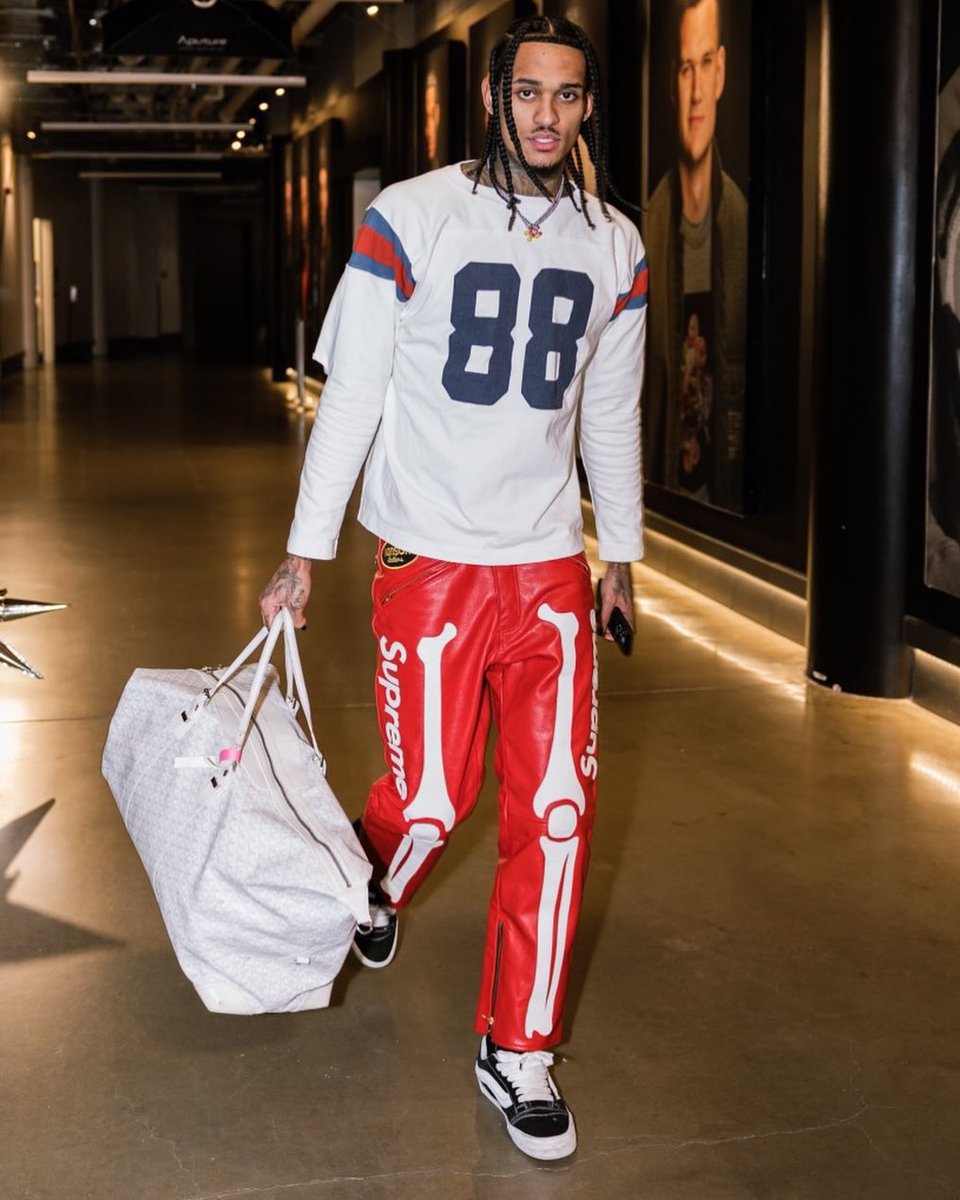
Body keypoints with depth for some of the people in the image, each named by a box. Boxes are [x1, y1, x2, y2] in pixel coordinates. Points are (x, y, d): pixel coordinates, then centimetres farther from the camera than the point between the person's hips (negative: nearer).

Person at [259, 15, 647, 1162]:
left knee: (557, 810, 0)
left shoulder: (614, 247, 6)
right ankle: (368, 880, 42)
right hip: (429, 563, -3)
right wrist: (305, 552, -5)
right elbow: (350, 396, -5)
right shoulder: (410, 218, -7)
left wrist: (621, 551, 20)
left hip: (551, 570, 4)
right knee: (431, 799, 2)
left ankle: (517, 1051, 17)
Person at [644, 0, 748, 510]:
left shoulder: (741, 216, -4)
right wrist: (649, 486, -1)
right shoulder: (652, 220, -3)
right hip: (664, 489, 0)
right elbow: (645, 387, 2)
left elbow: (750, 389, 2)